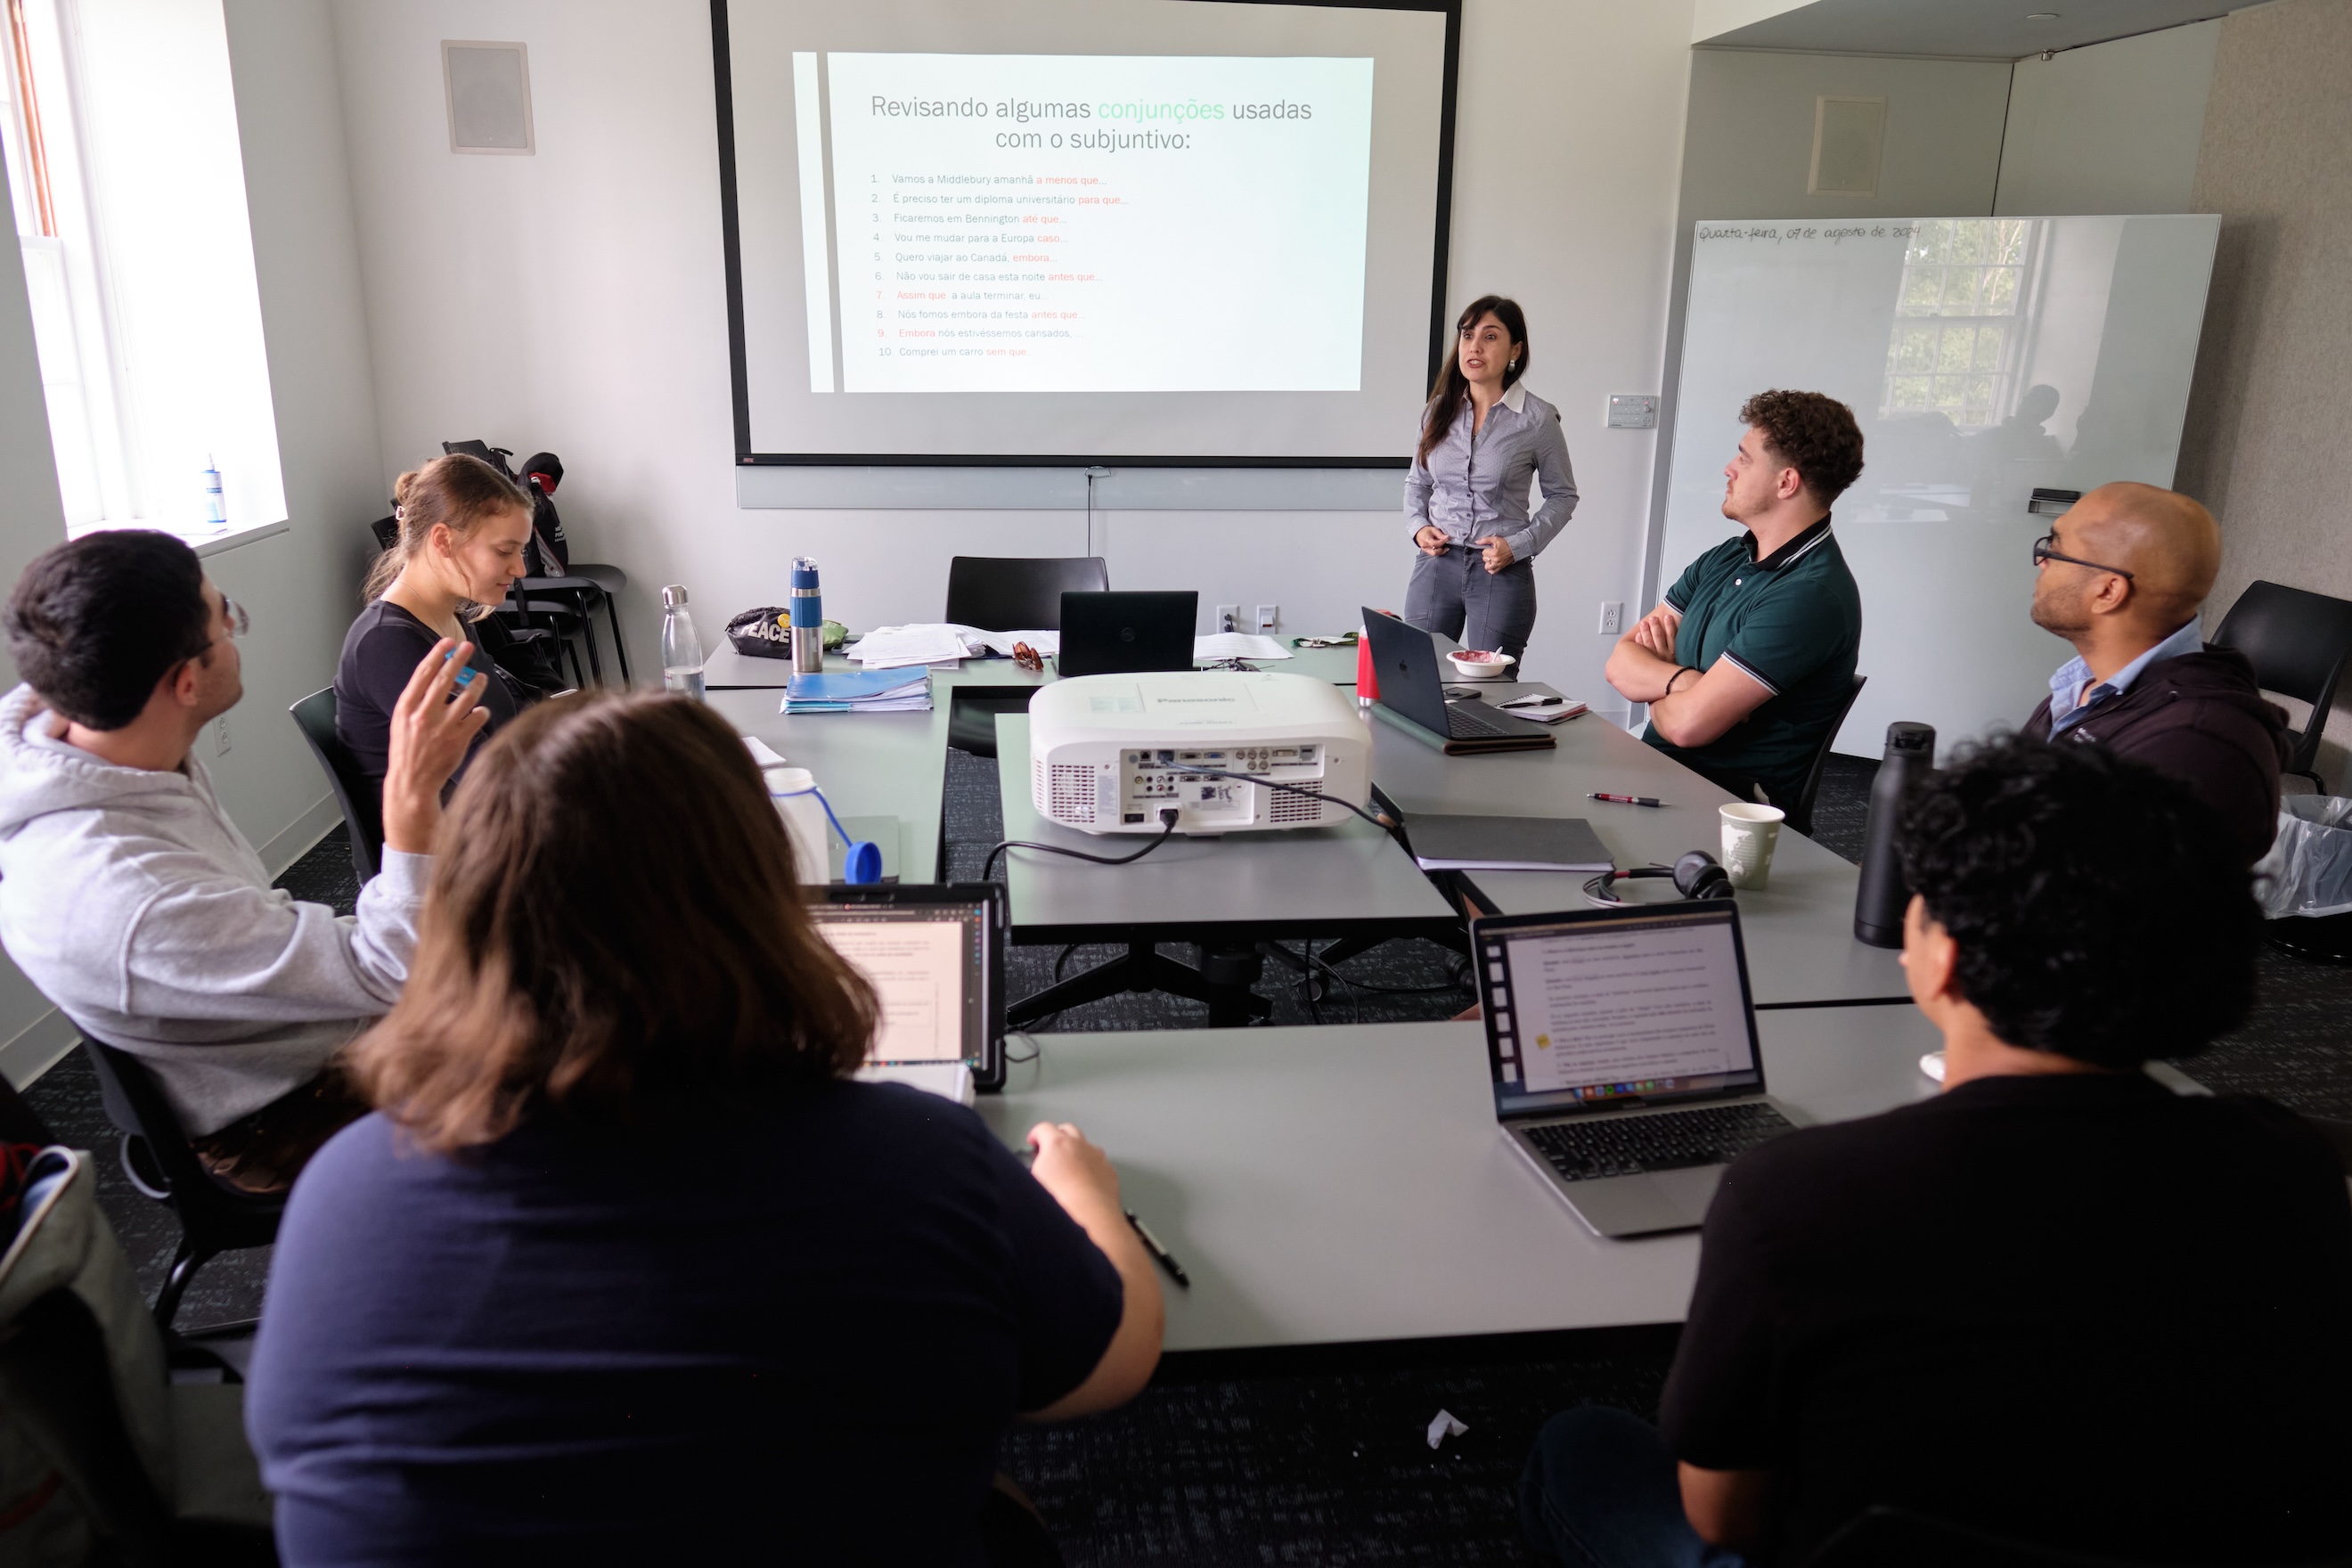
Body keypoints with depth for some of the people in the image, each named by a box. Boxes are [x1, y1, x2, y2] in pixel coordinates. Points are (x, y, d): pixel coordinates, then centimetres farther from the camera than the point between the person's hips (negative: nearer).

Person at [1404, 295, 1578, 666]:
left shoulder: (1537, 419, -5)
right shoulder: (1440, 410, 6)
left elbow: (1562, 495, 4)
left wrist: (1518, 545, -9)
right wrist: (1418, 526, -1)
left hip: (1503, 572, -3)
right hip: (1436, 564, 3)